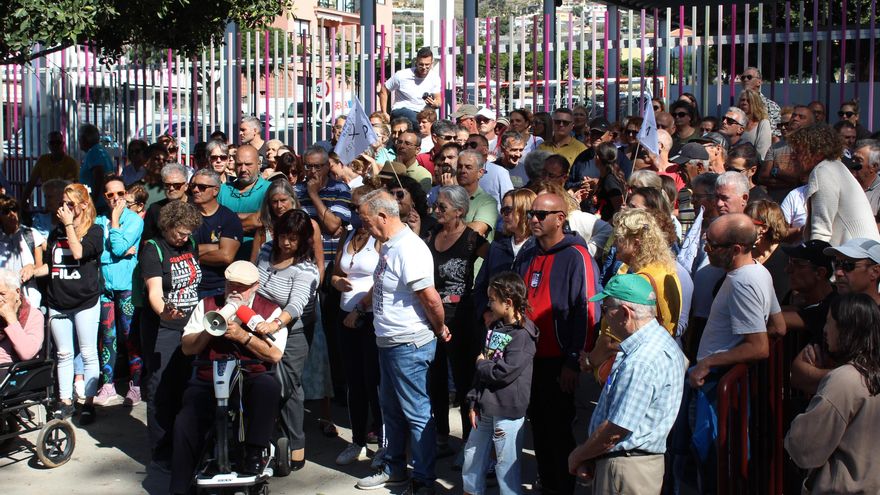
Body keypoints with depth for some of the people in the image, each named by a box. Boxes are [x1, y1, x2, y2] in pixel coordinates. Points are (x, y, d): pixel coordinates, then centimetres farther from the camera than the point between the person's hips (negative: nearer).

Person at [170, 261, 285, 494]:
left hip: (251, 381, -1)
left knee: (268, 385, -37)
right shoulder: (207, 306, 15)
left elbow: (275, 354, -7)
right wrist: (209, 331, -9)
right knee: (185, 424, -24)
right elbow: (187, 348, 10)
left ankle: (255, 452, -25)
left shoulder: (270, 310, 7)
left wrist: (242, 335, -17)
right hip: (208, 383, 2)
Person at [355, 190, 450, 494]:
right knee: (391, 409, 20)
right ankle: (395, 469, 34)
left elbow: (430, 298, -25)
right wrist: (361, 306, 29)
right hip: (389, 343, 10)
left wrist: (439, 329, -12)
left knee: (417, 413, 0)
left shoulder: (409, 249, -23)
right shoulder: (388, 246, 9)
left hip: (410, 345, -10)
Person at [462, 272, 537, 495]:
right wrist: (474, 403, 7)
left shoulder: (523, 336, -14)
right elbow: (481, 370, 12)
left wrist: (482, 364, -4)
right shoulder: (495, 328, 12)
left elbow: (504, 372, -22)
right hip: (485, 409, 8)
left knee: (506, 466, -1)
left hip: (507, 413, -8)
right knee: (472, 458, 16)